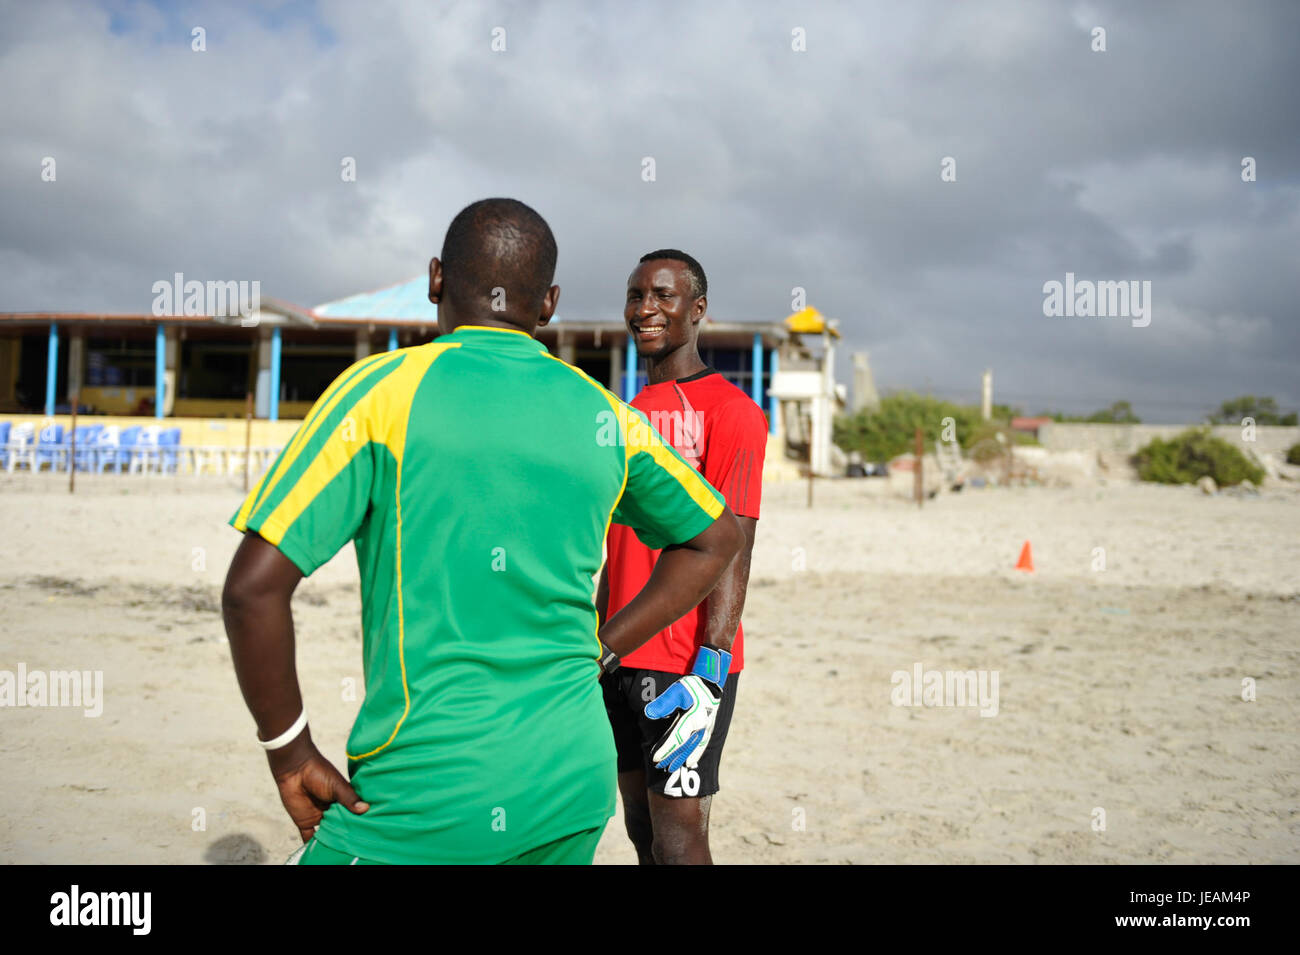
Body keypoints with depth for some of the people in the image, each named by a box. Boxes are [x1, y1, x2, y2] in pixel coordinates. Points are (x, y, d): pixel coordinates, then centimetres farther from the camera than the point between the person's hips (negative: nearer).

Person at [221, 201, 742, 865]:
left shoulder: (383, 389, -7)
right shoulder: (602, 415, 6)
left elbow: (254, 586, -12)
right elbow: (715, 539, 20)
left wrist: (291, 756, -1)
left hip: (427, 801, -4)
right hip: (574, 787, 5)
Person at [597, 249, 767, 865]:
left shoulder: (729, 411, -8)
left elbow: (731, 550, -16)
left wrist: (708, 674, -22)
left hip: (687, 667, -7)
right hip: (619, 657, 8)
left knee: (678, 844, -4)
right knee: (641, 832, 13)